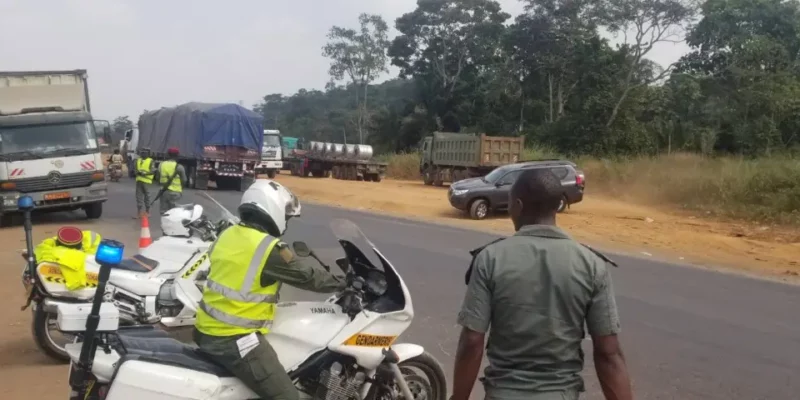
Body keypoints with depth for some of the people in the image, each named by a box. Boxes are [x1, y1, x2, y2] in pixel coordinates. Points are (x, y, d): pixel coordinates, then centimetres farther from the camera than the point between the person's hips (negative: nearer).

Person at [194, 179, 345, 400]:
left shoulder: (227, 235, 5)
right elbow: (306, 276, -9)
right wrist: (341, 283, 7)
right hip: (235, 340, -9)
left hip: (205, 330, 9)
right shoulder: (270, 248, -19)